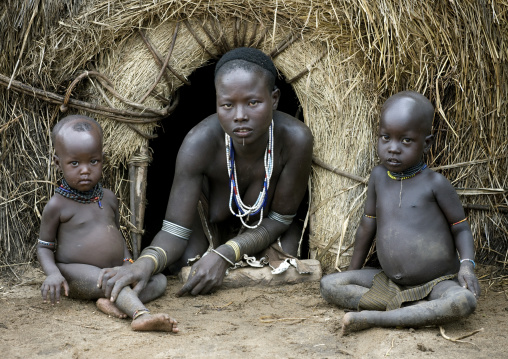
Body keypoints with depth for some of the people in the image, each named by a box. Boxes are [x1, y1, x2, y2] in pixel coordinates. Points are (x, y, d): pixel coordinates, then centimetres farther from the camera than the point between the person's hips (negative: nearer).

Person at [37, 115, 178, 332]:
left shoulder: (108, 198, 10)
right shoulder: (57, 205, -5)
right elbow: (44, 247, -1)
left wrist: (129, 264, 7)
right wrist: (53, 273, -21)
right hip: (77, 273, -6)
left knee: (159, 280, -11)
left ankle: (114, 303, -34)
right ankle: (141, 314, -56)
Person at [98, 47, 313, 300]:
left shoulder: (295, 139, -33)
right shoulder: (200, 143, -32)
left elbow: (278, 220, -20)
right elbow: (174, 232, -30)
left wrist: (224, 255, -37)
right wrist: (146, 263, -55)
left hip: (265, 239, 0)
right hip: (210, 229, 0)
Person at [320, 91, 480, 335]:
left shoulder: (435, 183, -9)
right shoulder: (379, 177, 3)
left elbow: (460, 227, -2)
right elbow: (368, 225, 13)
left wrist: (467, 264, -19)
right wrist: (353, 272, 18)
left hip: (437, 283, -5)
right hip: (390, 281, 5)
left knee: (464, 302, -36)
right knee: (328, 285, -9)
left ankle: (375, 318, -30)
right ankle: (417, 309, -18)